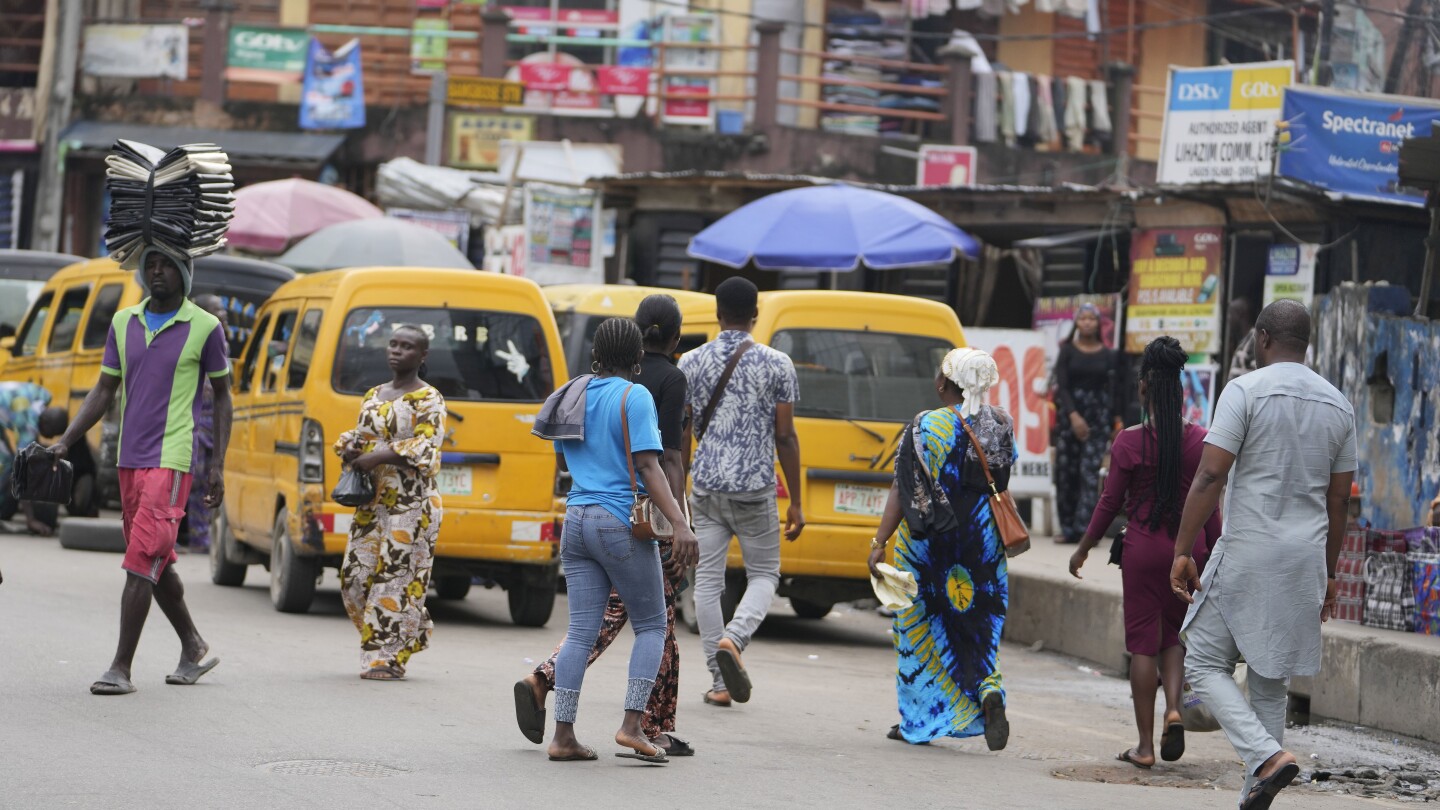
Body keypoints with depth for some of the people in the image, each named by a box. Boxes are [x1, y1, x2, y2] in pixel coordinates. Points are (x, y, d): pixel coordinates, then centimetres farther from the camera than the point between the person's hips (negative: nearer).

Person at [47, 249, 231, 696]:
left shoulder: (204, 328, -3)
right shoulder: (123, 323, 10)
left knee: (142, 562, -13)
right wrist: (65, 442, 4)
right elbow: (104, 390, 14)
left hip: (171, 460, -6)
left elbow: (222, 395, 3)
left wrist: (218, 464, -3)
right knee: (156, 562, 14)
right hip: (130, 459, 6)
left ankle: (121, 668, -14)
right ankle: (194, 649, 30)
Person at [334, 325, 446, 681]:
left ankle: (389, 657, -5)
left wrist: (376, 457, -21)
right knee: (355, 575, 5)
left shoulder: (428, 400, -5)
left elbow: (425, 447, -16)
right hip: (372, 501, 7)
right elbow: (359, 435, 26)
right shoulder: (373, 396, 17)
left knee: (396, 576, -9)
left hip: (412, 503, -7)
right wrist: (349, 448, 2)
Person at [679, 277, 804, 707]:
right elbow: (785, 437, -3)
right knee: (764, 575, 12)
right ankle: (734, 639, -17)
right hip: (756, 488, -2)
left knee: (708, 580, 7)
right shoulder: (776, 364, -4)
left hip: (706, 486, 2)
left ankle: (720, 682, 5)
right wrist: (796, 503, 3)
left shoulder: (691, 363, 2)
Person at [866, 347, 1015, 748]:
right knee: (979, 624, 10)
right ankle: (990, 691, -17)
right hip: (983, 538, 3)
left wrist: (879, 542, -15)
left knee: (921, 624, 9)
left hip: (929, 540, -3)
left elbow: (902, 492, -15)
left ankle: (917, 720, 12)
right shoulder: (1001, 425, 1)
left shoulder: (925, 427, -11)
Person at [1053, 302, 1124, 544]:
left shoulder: (1108, 355, 7)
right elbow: (1062, 386, -3)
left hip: (1099, 415, -1)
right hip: (1070, 413, 1)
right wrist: (1073, 416, -15)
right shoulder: (1067, 352, 4)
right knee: (1066, 472, -1)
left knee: (1090, 472, -12)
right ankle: (1068, 529, 5)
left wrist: (1117, 421, -2)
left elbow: (1114, 389, 7)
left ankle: (1085, 528, -18)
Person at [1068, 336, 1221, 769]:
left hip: (1144, 547, -2)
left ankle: (1145, 745, 4)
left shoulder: (1130, 441, -9)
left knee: (1143, 643, 4)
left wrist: (1083, 548, 8)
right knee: (1175, 634, 19)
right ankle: (1174, 708, -6)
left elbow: (1111, 502, -4)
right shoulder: (1199, 440, -2)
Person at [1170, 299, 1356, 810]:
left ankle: (1267, 756, -17)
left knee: (1205, 664, 3)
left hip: (1247, 554, -6)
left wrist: (1182, 551, -11)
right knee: (1271, 681, 12)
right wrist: (1328, 576, 22)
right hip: (1306, 558, 6)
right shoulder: (1337, 405, 10)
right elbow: (1339, 500, 14)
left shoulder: (1246, 391, -8)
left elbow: (1211, 475, -14)